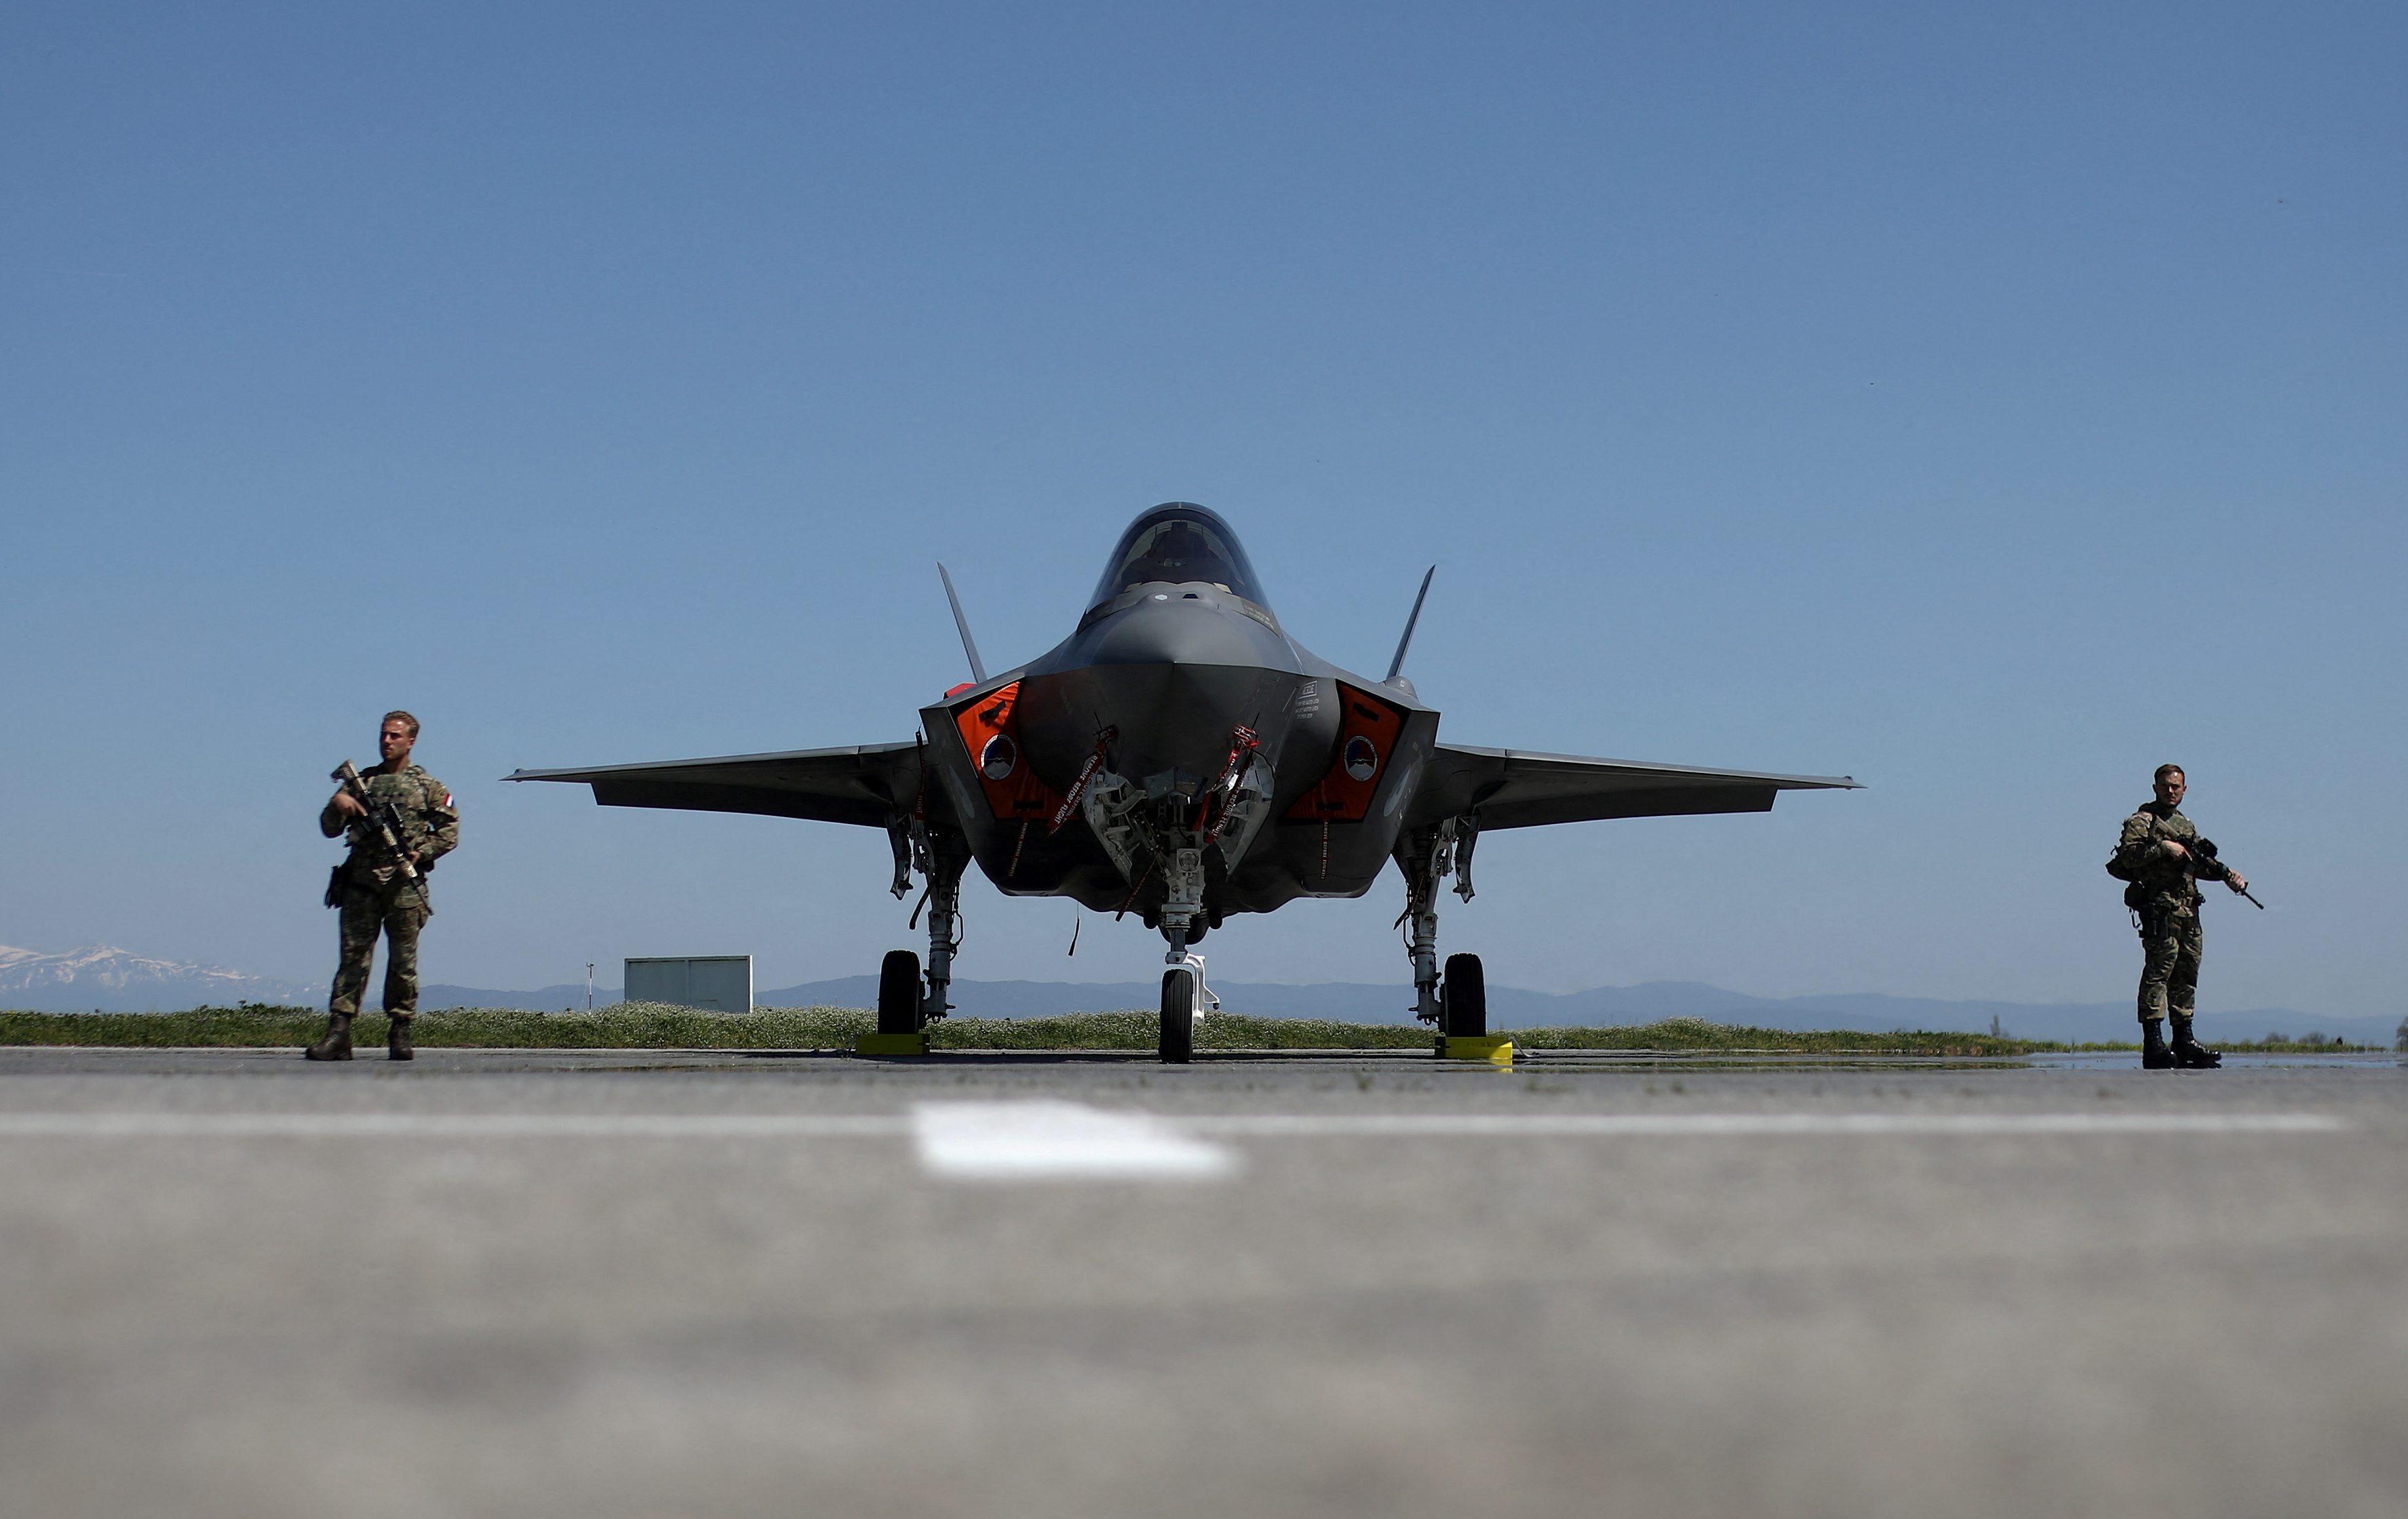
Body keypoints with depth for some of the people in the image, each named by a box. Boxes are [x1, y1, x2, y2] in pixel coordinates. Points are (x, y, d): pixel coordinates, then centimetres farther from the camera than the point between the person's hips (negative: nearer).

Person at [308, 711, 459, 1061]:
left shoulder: (427, 786, 9)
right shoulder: (361, 781, 15)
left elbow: (450, 829, 5)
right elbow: (329, 829, 14)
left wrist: (424, 852, -8)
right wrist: (338, 805, -6)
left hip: (405, 886, -2)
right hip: (361, 884, 2)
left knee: (403, 962, 2)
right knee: (353, 957, -3)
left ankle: (401, 1033, 10)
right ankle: (338, 1033, -7)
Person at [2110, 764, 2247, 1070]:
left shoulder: (2186, 826, 23)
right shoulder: (2142, 821, -1)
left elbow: (2199, 864, 24)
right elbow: (2127, 855, -15)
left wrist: (2226, 873, 9)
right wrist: (2163, 847, -18)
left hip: (2188, 910, 8)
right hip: (2160, 908, -8)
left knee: (2186, 974, 10)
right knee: (2159, 971, -12)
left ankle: (2184, 1041, 17)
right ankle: (2153, 1044, -15)